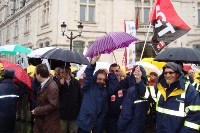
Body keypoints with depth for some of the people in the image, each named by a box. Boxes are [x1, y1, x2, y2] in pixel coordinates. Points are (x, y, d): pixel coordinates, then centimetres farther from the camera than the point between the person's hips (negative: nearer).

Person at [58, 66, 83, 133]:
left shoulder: (76, 82, -3)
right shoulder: (60, 82, 0)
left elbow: (80, 97, 1)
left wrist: (79, 109, 0)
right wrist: (60, 85, -15)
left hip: (74, 112, 0)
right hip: (63, 112, 1)